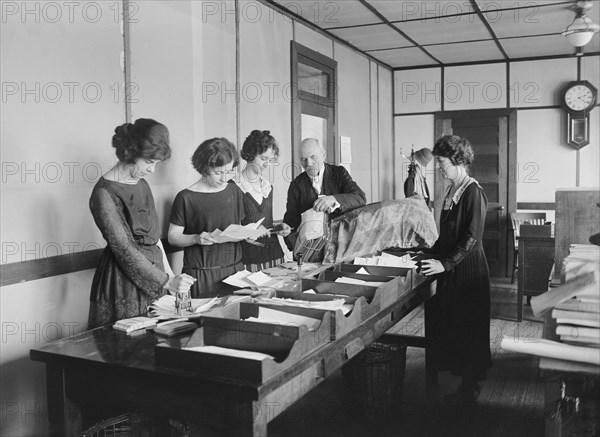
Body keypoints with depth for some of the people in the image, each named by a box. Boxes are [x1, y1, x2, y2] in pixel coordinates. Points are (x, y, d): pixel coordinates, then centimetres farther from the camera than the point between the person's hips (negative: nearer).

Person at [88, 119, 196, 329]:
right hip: (124, 282, -7)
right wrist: (166, 281, -19)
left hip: (152, 274, 7)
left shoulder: (142, 185, 9)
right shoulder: (105, 193, -15)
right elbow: (125, 250, -19)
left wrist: (170, 274, 7)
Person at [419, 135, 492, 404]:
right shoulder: (452, 192, 11)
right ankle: (457, 370, 25)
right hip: (449, 270, 8)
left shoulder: (474, 193, -14)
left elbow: (472, 238, -20)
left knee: (468, 328, 1)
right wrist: (431, 252, 12)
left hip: (468, 271, -8)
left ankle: (471, 386, 14)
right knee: (448, 324, 11)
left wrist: (445, 264, -23)